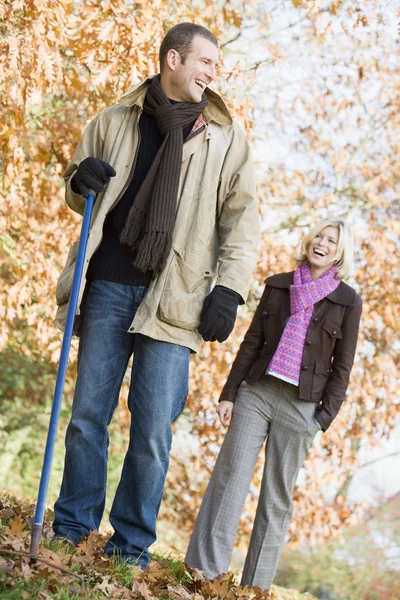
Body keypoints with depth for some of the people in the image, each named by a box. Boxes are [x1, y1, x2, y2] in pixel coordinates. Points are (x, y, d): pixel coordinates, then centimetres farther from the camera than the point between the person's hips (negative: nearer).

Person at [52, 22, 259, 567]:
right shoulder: (115, 121, 11)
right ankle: (71, 531, 18)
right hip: (107, 287, 2)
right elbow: (78, 194, 20)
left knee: (153, 430, -3)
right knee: (87, 416, 6)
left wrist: (230, 288, -5)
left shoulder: (225, 137, 8)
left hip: (172, 298, -1)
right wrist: (81, 181, -4)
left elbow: (243, 216, 6)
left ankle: (132, 548, 8)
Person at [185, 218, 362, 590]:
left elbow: (342, 367, 2)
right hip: (255, 393, 2)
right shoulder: (278, 286, 9)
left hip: (300, 406, -2)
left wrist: (324, 417, -5)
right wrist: (229, 393, 4)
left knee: (277, 497, 3)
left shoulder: (347, 301, 2)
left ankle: (255, 585, 9)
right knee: (230, 478, -6)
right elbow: (252, 343, 9)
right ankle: (205, 570, -4)